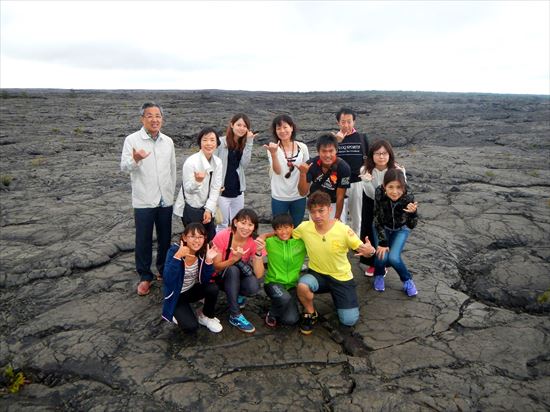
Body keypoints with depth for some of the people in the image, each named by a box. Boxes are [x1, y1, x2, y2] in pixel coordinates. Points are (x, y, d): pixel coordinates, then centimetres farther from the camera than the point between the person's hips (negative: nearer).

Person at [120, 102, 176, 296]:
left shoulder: (168, 141, 6)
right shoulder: (132, 140, -7)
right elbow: (124, 167, -15)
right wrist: (135, 159, -37)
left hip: (165, 200, 4)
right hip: (144, 201, -4)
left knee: (165, 238, 14)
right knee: (143, 240, 6)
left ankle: (164, 270, 33)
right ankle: (145, 276, 22)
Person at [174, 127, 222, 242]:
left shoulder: (217, 162, -1)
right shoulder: (191, 162, -17)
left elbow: (215, 188, 0)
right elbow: (188, 189, -16)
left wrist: (209, 209, -8)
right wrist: (197, 181, -38)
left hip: (207, 208, 5)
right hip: (191, 209, -5)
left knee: (211, 240, 9)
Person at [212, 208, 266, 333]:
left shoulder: (255, 242, -17)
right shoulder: (222, 236, -23)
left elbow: (258, 275, -22)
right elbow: (216, 266, -19)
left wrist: (258, 252, -36)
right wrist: (234, 258, -36)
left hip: (239, 278, 2)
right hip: (221, 277, -1)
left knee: (253, 287, -31)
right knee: (233, 269, -34)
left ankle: (237, 295, 5)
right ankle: (235, 316, -22)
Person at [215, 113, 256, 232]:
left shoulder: (243, 144, 6)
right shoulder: (220, 142, -9)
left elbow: (244, 163, -9)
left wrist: (249, 143, -13)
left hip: (238, 190, 5)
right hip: (222, 190, -5)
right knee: (222, 225, 5)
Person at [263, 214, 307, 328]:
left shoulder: (301, 242, -4)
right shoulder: (269, 242, -7)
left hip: (292, 285, 2)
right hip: (273, 282, -1)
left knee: (291, 319, -19)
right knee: (284, 298, -36)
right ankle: (272, 313, 0)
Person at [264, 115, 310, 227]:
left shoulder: (302, 147, -3)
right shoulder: (273, 148, -9)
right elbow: (277, 171, -22)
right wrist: (273, 153, -35)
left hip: (299, 196, 2)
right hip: (279, 197, -2)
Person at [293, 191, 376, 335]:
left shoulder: (344, 230, -22)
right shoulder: (304, 227, -16)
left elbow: (363, 249, -14)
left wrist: (370, 250, -38)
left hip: (341, 277, -1)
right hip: (317, 274, 1)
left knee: (349, 321, -7)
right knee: (302, 286, -34)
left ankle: (336, 295, 26)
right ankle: (310, 313, 0)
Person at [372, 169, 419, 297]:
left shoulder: (408, 197, -31)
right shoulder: (379, 194, -30)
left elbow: (411, 226, -30)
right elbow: (377, 220, -20)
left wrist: (412, 213, -49)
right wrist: (383, 242, -21)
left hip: (400, 229, 0)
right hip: (382, 228, 1)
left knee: (393, 257, -18)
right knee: (382, 256, -18)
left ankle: (407, 280, 12)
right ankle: (379, 275, 17)